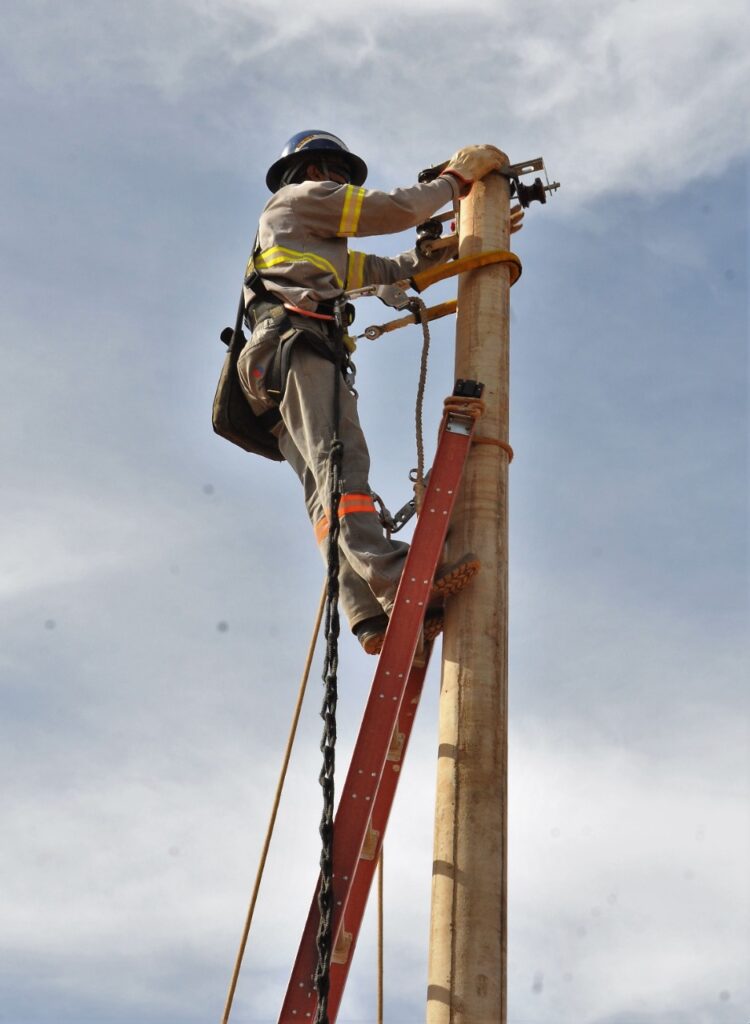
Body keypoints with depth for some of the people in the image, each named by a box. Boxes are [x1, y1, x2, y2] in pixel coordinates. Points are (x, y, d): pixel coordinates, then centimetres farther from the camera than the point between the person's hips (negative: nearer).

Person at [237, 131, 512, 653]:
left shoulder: (323, 250, 43)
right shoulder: (303, 196, 17)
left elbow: (389, 269, 40)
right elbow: (396, 210, 10)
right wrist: (454, 179, 23)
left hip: (274, 369, 9)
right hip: (295, 342, -9)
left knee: (329, 486, -11)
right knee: (341, 459, -27)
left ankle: (372, 614, -27)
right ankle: (394, 583, -45)